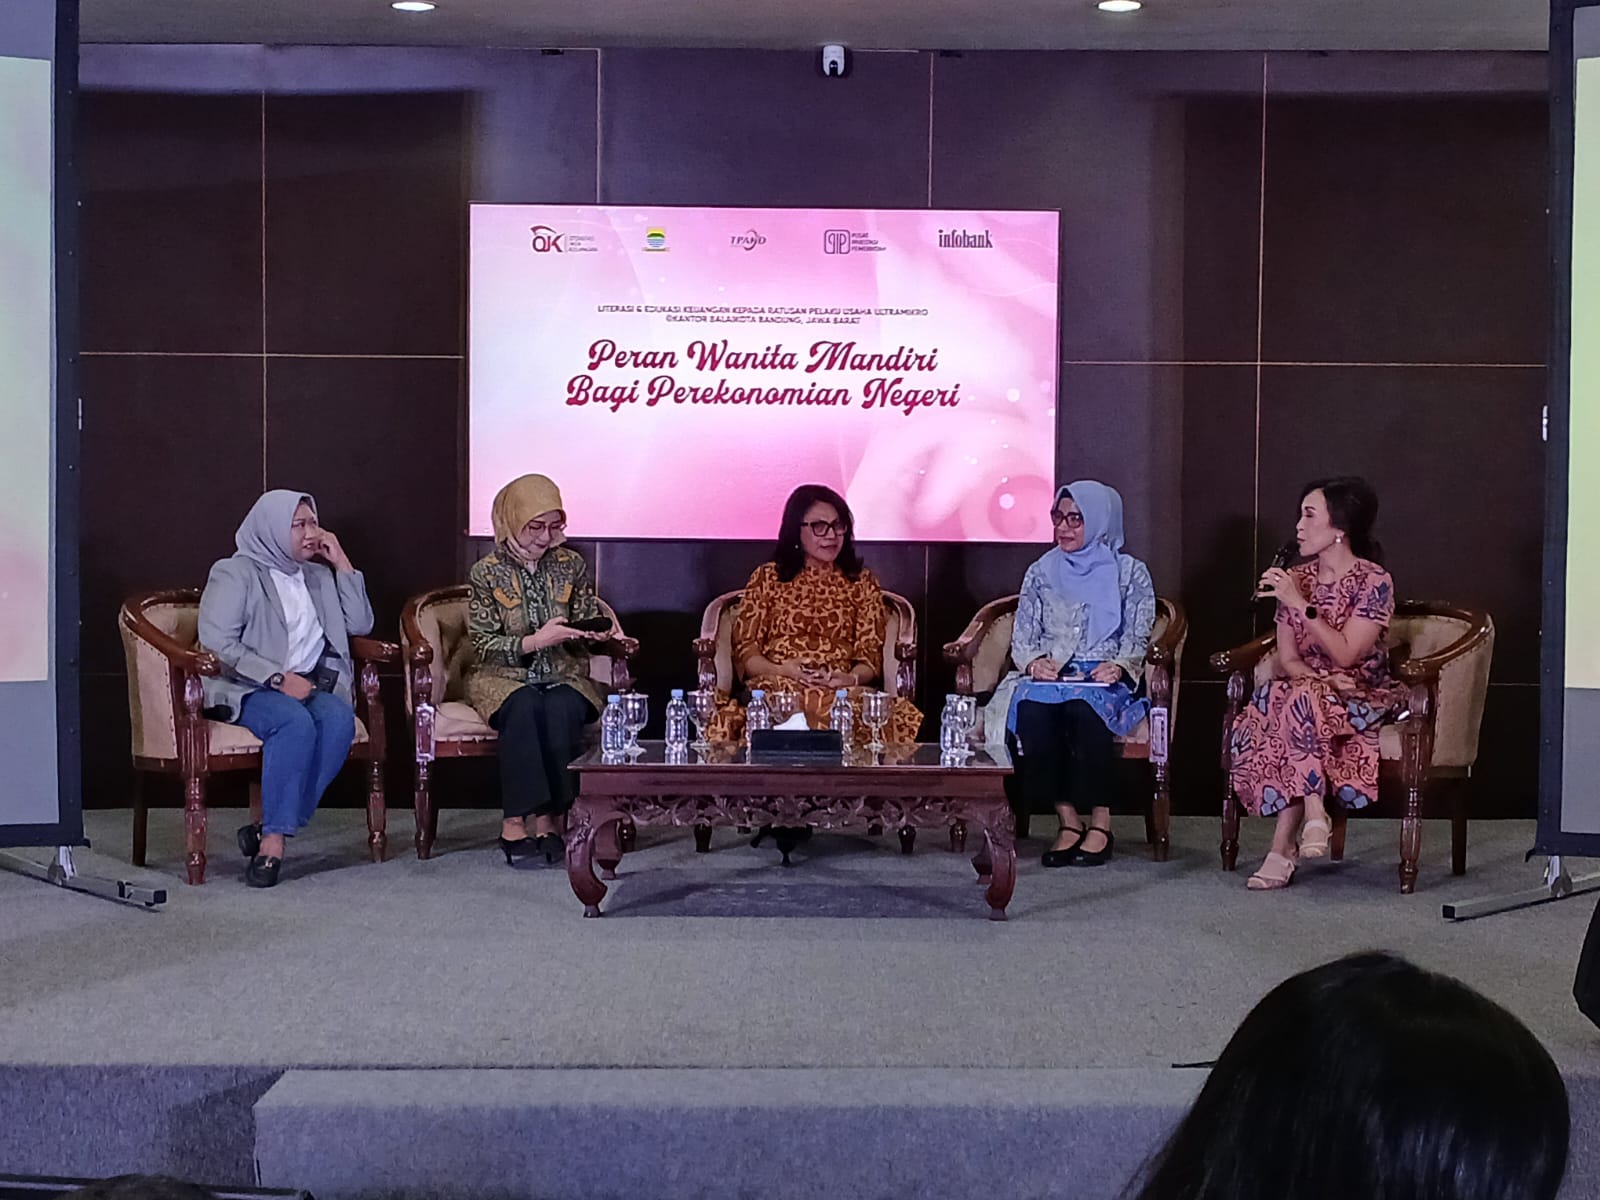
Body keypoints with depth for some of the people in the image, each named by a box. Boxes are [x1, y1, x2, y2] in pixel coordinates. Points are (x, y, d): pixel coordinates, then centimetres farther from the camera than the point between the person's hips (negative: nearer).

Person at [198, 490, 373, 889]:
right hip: (246, 690, -5)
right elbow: (217, 642, -10)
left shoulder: (318, 577, 21)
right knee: (295, 721, -37)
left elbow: (360, 624, 15)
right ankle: (273, 840, -34)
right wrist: (277, 678, -19)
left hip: (309, 686, 5)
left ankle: (271, 831, -28)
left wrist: (342, 564, 9)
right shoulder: (235, 573, 2)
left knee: (339, 718, -30)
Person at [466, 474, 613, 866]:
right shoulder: (485, 573, -4)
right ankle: (515, 822, -35)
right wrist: (536, 641, -22)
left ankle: (550, 819, -31)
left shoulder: (572, 565, 5)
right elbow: (485, 645, -8)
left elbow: (585, 625, 13)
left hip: (563, 676, 2)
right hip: (503, 676, -2)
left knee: (561, 709, -33)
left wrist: (594, 634, -12)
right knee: (524, 707, -35)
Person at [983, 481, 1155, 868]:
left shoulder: (1130, 573, 11)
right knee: (1031, 709, -34)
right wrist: (1035, 662, -10)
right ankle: (1068, 821, -30)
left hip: (1105, 682, -2)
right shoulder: (1041, 572, 18)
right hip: (1048, 678, 2)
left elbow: (1137, 638, 4)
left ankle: (1100, 822, -29)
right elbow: (1022, 638, 13)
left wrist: (1118, 666, -18)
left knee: (1085, 708, -39)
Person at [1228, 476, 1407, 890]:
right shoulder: (1295, 579, 8)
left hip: (1362, 697, -4)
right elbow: (1286, 659, 5)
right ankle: (1312, 816, -30)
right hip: (1306, 691, 5)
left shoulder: (1374, 582, -7)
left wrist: (1301, 605, -21)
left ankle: (1284, 846, -33)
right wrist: (1317, 677, -17)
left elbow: (1346, 655, -17)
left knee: (1300, 702, -36)